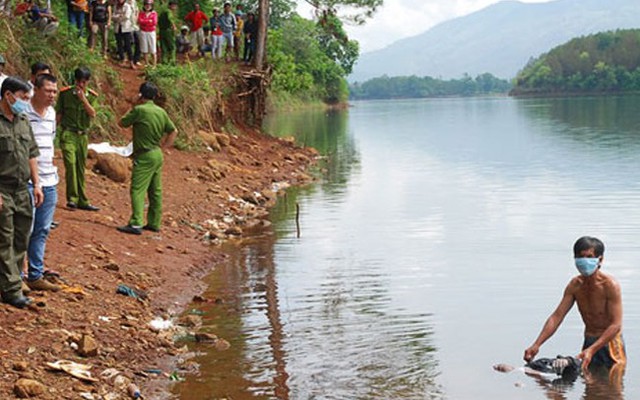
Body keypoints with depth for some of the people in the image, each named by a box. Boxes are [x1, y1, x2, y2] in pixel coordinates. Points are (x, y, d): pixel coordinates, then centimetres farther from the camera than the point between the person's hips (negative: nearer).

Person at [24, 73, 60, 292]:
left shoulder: (51, 113, 12)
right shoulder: (23, 113, -13)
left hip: (49, 181, 7)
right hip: (27, 181, -7)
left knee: (42, 230, 11)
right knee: (25, 229, -4)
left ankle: (36, 276, 19)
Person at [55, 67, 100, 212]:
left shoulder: (91, 95, 6)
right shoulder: (65, 93, -1)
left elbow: (92, 114, -8)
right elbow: (58, 114, 4)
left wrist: (83, 98, -17)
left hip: (83, 135, 3)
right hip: (68, 134, -3)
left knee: (81, 168, 8)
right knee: (70, 163, -19)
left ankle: (82, 201, 15)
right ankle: (72, 198, -18)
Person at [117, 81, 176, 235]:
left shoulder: (139, 110, -14)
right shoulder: (161, 112, 7)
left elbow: (122, 123, -2)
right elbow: (173, 131, 14)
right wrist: (164, 146, 14)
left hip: (144, 156, -8)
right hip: (157, 155, 8)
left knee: (137, 189, -11)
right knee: (155, 191, 14)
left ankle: (136, 224, -19)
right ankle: (154, 223, 22)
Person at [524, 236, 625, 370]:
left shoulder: (610, 285, -20)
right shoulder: (575, 285, -3)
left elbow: (616, 325, -23)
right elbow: (556, 316, -5)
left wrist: (592, 350, -34)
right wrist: (536, 344, -17)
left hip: (610, 341, -5)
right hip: (589, 340, 5)